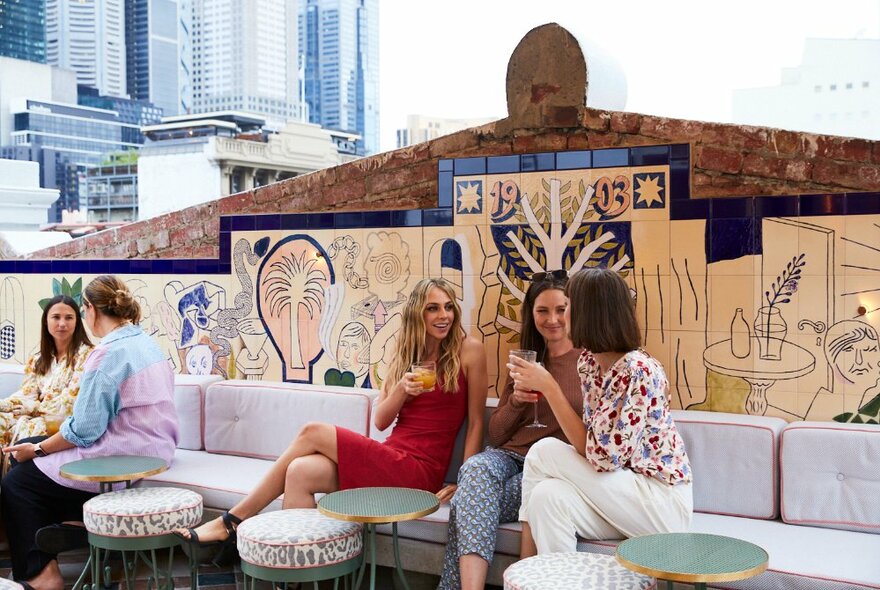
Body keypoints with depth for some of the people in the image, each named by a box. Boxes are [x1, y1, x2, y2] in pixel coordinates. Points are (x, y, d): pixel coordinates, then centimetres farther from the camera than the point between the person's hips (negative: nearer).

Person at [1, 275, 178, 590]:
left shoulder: (109, 352, -19)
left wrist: (37, 449, -4)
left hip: (126, 458, -9)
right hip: (152, 448, 9)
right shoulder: (147, 343, 9)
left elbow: (85, 429, -20)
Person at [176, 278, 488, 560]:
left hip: (421, 468, -5)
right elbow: (380, 420, 8)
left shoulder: (468, 350, -3)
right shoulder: (406, 353, 14)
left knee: (312, 433, -15)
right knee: (300, 472, -21)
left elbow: (476, 422, -3)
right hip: (392, 459, 6)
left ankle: (234, 520, -4)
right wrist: (401, 389, -12)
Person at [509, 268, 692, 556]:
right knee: (548, 495, -23)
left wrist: (548, 387, -23)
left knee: (544, 453, -20)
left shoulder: (640, 371, -23)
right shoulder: (588, 361, 2)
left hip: (665, 502, -6)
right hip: (619, 496, 6)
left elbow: (603, 456, -25)